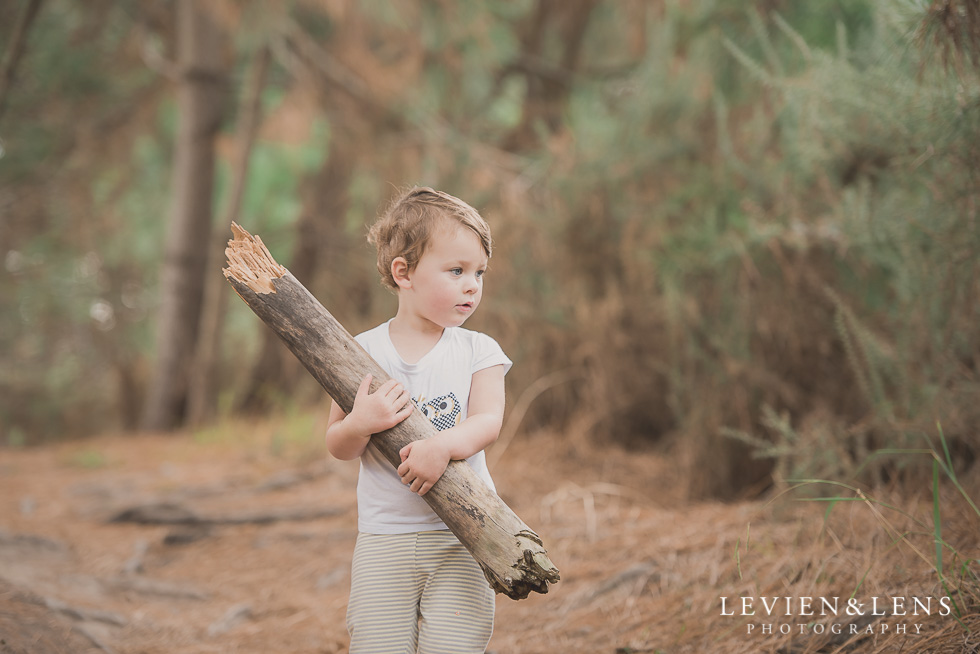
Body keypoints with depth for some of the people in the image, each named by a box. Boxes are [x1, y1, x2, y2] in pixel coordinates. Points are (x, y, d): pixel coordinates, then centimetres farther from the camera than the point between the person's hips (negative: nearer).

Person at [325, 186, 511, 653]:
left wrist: (444, 444, -29)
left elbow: (489, 423, -10)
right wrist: (362, 423, -18)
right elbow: (337, 446, 4)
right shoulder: (364, 352, 2)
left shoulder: (478, 351, 4)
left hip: (462, 538, 0)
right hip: (384, 536, 0)